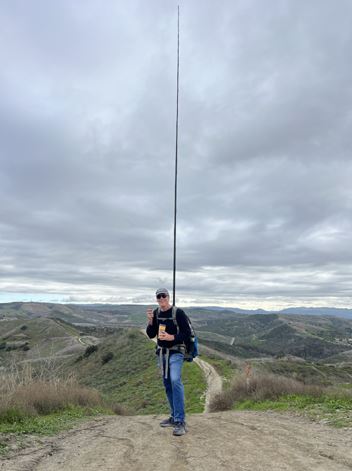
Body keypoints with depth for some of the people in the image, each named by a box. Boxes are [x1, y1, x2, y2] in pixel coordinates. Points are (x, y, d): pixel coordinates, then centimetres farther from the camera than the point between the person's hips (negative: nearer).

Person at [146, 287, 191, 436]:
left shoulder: (178, 312, -13)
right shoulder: (156, 313, 3)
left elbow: (187, 333, -12)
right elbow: (151, 335, 4)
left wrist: (171, 337, -26)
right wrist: (150, 321, -13)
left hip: (175, 352, -6)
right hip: (162, 352, 6)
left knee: (175, 381, -21)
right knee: (167, 385, 12)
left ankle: (180, 422, -19)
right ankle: (174, 417, 26)